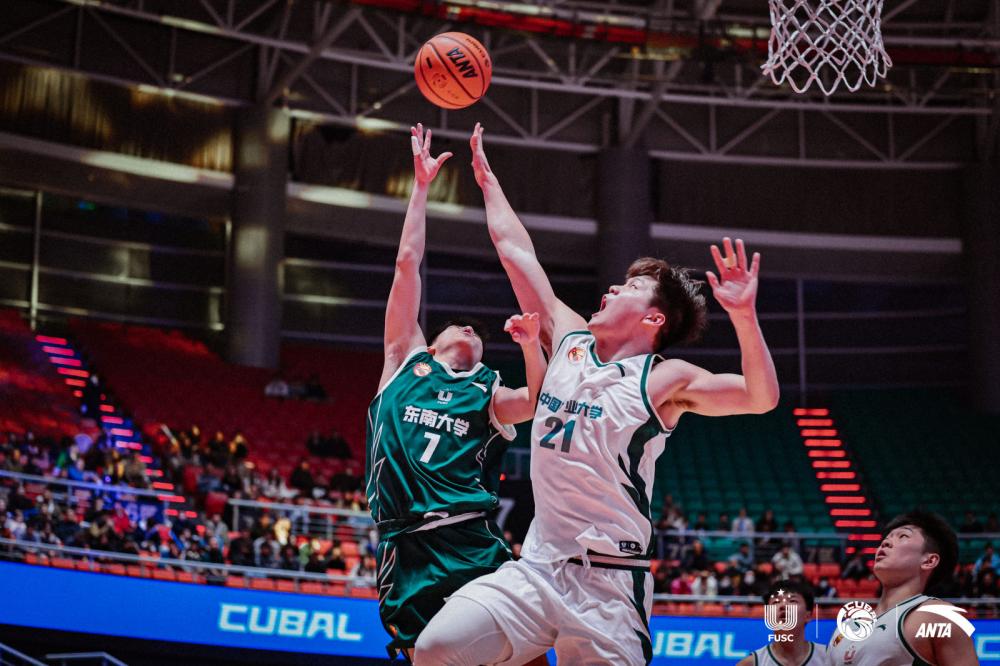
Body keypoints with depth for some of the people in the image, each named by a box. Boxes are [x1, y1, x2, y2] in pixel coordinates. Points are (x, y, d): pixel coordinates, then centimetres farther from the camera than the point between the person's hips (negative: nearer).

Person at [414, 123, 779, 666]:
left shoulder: (662, 380, -1)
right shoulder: (568, 342, 12)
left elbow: (761, 397, -16)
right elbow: (513, 247, 20)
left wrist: (743, 316, -29)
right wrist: (486, 177, 27)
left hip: (610, 584, -4)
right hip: (537, 566, 4)